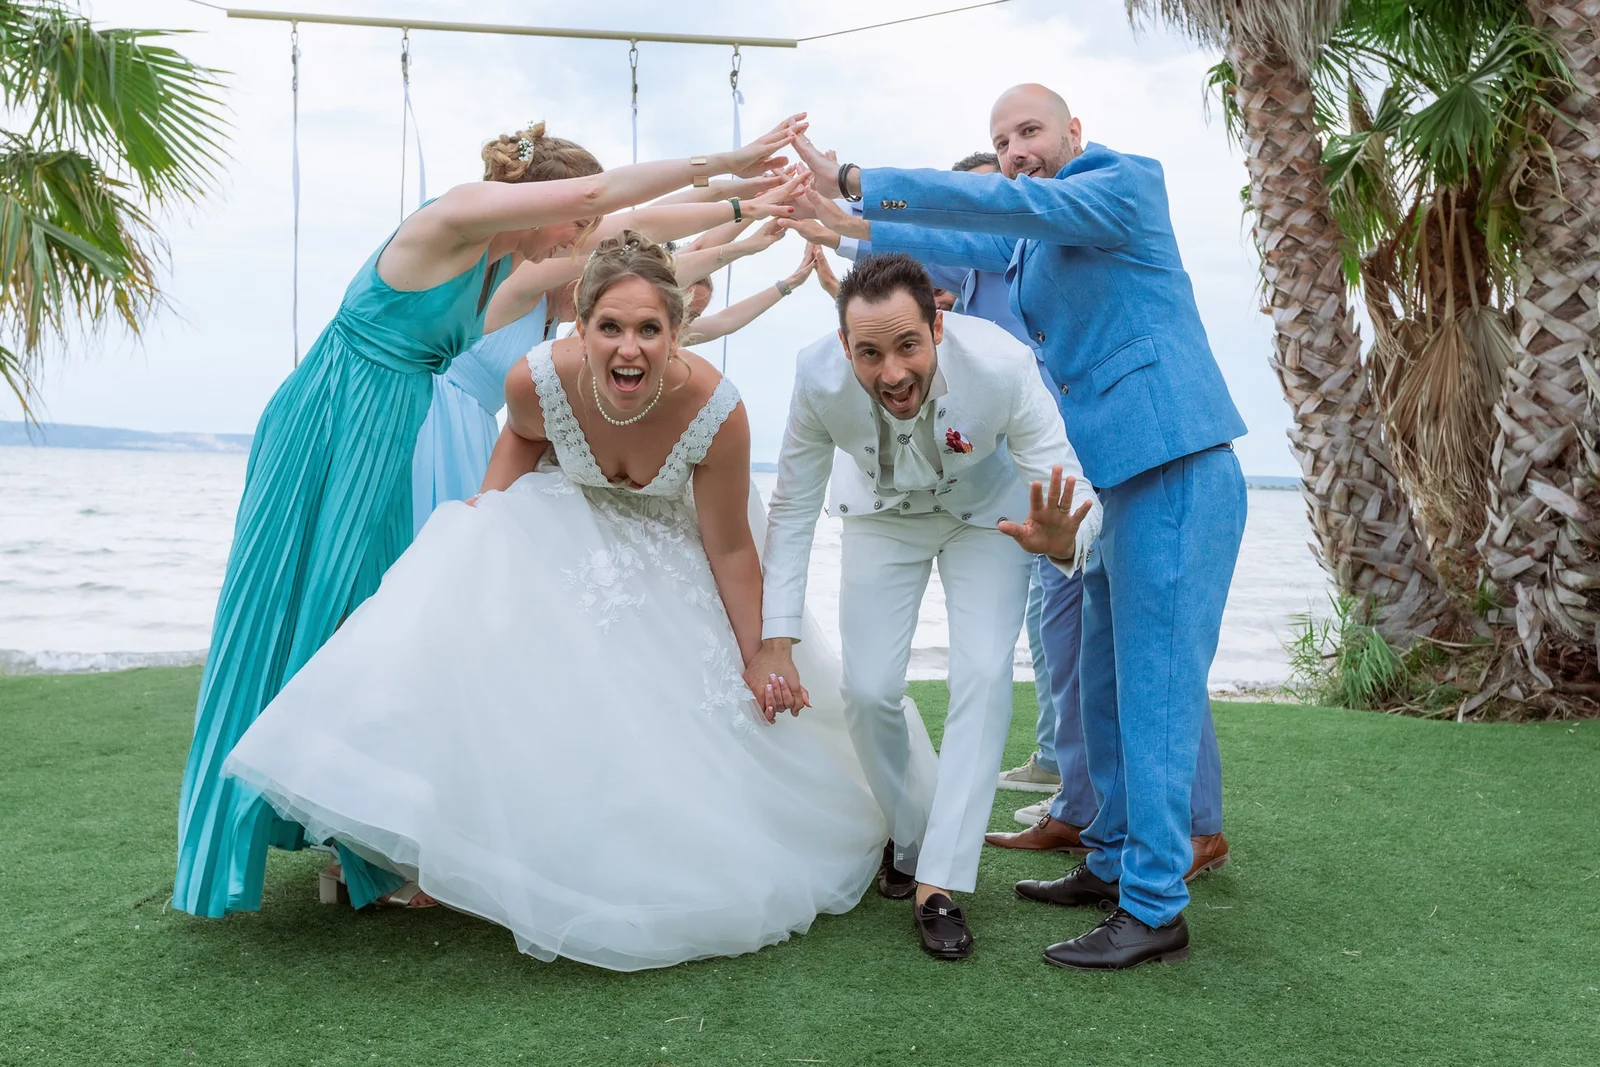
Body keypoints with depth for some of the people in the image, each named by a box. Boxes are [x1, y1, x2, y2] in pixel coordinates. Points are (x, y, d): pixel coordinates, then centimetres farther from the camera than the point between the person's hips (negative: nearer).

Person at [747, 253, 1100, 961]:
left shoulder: (1002, 365, -39)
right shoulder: (819, 379, -34)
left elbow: (1078, 496, -33)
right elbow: (792, 511, -19)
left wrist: (1062, 540, -58)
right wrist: (775, 639, -24)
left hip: (985, 513, -1)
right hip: (882, 516, 1)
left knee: (983, 678, -16)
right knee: (868, 691, -5)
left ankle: (939, 883, -7)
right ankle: (908, 841, 23)